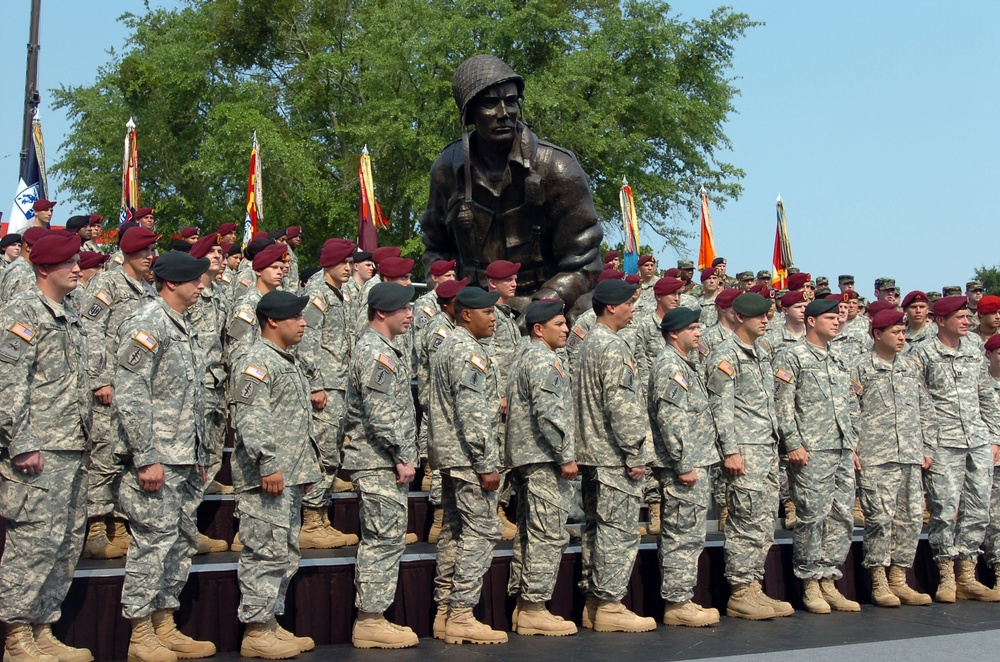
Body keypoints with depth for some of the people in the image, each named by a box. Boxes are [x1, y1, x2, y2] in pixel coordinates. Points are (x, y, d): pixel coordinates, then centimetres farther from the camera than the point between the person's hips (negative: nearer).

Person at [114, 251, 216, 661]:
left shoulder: (186, 328, 17)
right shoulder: (147, 324, -11)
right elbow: (128, 394, -18)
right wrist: (146, 458, -21)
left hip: (186, 461, 9)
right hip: (157, 460, -9)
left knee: (182, 542, 12)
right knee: (154, 542, -5)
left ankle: (165, 628, 22)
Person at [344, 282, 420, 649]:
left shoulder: (383, 350, 19)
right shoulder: (375, 353, -15)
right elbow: (381, 415, -22)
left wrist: (402, 458, 18)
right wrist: (401, 458, -16)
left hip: (384, 464, 11)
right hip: (379, 464, -11)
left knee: (383, 541, 13)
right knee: (384, 540, -7)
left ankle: (371, 618, 19)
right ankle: (370, 622, -2)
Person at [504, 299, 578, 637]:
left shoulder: (524, 356, 20)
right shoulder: (543, 359, -12)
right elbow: (548, 412, -21)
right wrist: (566, 456, -18)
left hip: (524, 457, 11)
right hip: (542, 458, -11)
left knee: (529, 533, 13)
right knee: (549, 534, -8)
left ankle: (524, 607, 17)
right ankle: (534, 609, -6)